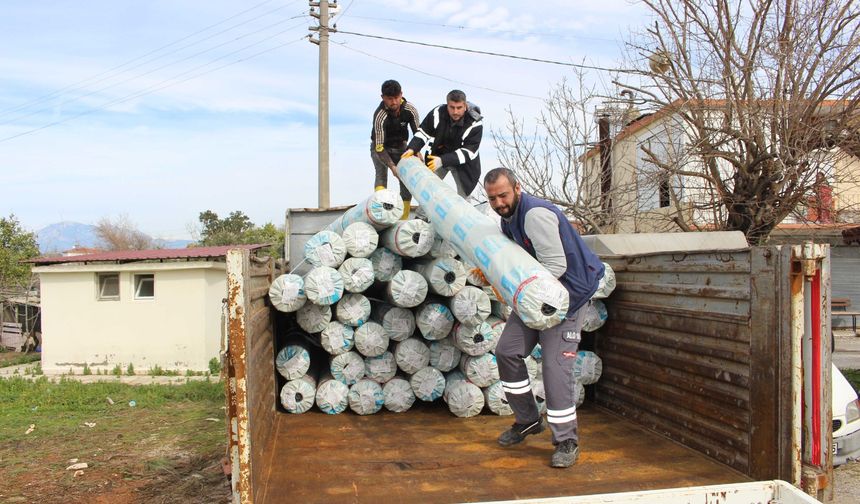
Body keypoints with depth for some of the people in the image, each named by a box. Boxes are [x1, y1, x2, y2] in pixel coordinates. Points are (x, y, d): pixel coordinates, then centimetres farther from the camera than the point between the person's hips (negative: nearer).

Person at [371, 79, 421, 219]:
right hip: (380, 147, -3)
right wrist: (392, 166, -39)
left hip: (400, 146, 3)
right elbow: (379, 147, -32)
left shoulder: (410, 110, -21)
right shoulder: (380, 116, -33)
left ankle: (404, 217, 3)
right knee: (381, 174, -24)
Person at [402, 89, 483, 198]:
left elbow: (468, 152, -31)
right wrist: (412, 149, -24)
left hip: (462, 162, -3)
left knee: (463, 193, 1)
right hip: (438, 155, 3)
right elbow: (423, 132, -6)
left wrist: (443, 161, -43)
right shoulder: (438, 113, -20)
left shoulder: (475, 123, -28)